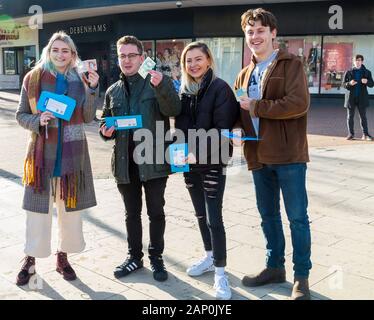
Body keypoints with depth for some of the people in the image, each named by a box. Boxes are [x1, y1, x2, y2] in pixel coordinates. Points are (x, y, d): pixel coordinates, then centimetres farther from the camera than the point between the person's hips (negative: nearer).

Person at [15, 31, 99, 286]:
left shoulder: (80, 80, 4)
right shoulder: (33, 78, 0)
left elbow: (88, 117, -2)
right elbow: (21, 115, 4)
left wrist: (93, 89, -13)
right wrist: (38, 121, -16)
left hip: (73, 153, 2)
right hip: (43, 152, -1)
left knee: (71, 208, 9)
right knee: (38, 209, 2)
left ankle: (63, 257, 27)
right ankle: (30, 260, 19)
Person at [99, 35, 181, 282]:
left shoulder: (159, 83, 0)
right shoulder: (113, 91, 12)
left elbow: (173, 110, -18)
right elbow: (106, 123, 21)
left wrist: (161, 86, -34)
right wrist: (106, 132, -3)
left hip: (154, 160, -4)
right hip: (125, 161, 4)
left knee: (156, 212, 5)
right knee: (132, 213, 14)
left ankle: (156, 257, 22)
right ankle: (135, 256, 29)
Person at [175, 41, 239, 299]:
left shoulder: (220, 88, -10)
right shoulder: (184, 90, 9)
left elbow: (222, 129, -17)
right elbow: (180, 126, 13)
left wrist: (199, 153, -24)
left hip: (213, 163, -6)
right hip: (190, 162, 6)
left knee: (214, 217, -6)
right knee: (200, 214, 17)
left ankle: (220, 272, 5)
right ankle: (210, 257, 34)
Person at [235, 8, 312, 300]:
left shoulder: (291, 64, -4)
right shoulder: (246, 74, 16)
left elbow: (299, 103, -19)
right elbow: (237, 111, 19)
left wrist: (255, 106, -15)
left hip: (288, 154, -6)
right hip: (259, 156, 6)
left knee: (297, 216, 1)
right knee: (268, 214, 15)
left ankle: (302, 277, 14)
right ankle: (275, 267, 30)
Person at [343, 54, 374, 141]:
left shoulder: (367, 72, 6)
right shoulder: (349, 72, 5)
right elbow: (344, 84, 4)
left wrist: (367, 82, -18)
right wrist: (349, 83, -17)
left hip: (362, 98, 0)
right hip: (351, 97, 0)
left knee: (363, 116, 1)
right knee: (350, 117, 3)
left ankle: (365, 134, 6)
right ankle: (351, 134, 12)